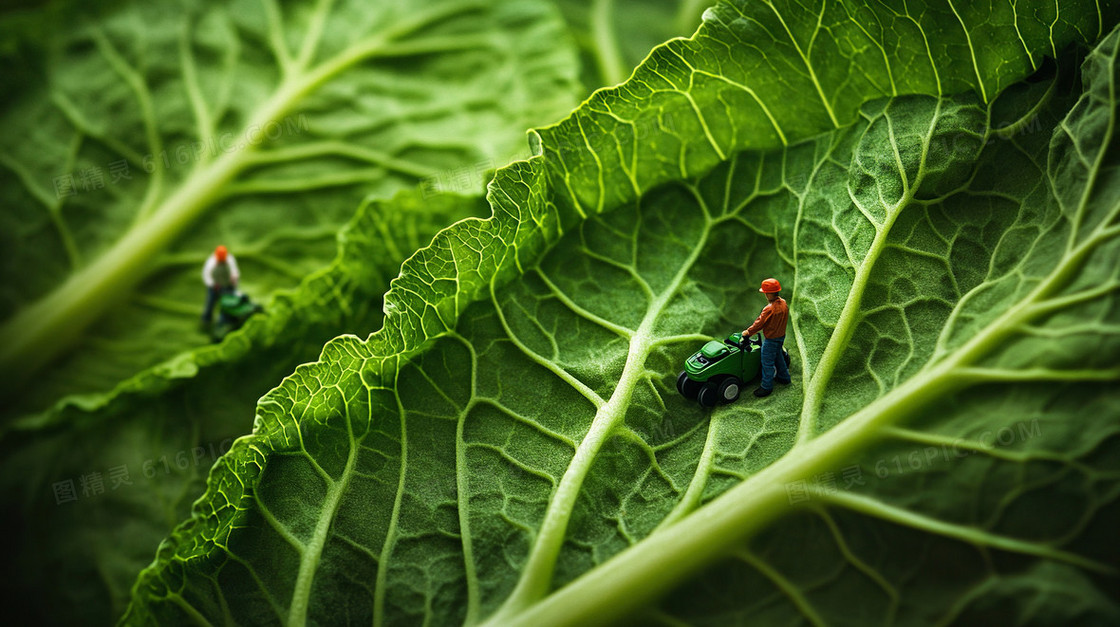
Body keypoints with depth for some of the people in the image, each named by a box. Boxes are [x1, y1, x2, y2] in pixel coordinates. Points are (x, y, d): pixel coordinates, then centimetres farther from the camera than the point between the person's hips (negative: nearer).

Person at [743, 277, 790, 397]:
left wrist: (748, 332, -5)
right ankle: (784, 377, 44)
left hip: (771, 339, -8)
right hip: (781, 336, 8)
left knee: (767, 363, 4)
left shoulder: (769, 309, -31)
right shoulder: (784, 304, -5)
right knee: (778, 356, 28)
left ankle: (766, 386, 14)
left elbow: (759, 323, -21)